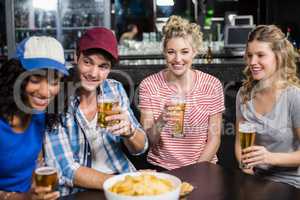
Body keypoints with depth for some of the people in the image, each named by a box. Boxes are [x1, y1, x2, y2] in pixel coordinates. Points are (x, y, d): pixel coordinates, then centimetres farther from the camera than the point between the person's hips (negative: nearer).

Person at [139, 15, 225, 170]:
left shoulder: (212, 85, -3)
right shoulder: (148, 85, -3)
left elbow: (214, 138, 1)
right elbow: (147, 139, -5)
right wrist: (160, 123, -24)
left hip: (202, 168, 1)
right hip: (160, 168, 0)